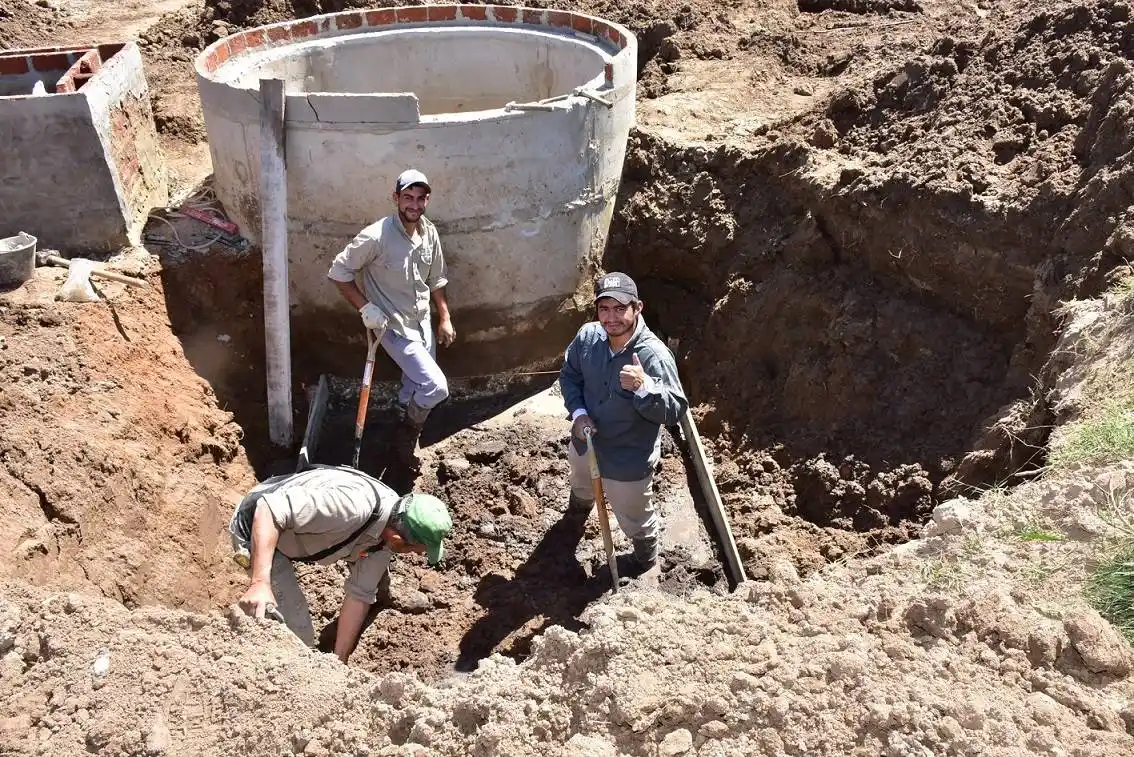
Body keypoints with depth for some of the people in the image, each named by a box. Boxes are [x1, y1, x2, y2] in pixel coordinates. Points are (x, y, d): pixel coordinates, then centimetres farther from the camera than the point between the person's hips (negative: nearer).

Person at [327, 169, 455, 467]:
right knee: (436, 387, -13)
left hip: (423, 321, 6)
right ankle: (406, 435, 13)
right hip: (394, 326, -6)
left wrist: (445, 319, 11)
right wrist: (365, 307, -19)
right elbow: (339, 271, -14)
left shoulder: (429, 232, -3)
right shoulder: (376, 236, -23)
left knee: (415, 387, 17)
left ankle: (404, 438, 40)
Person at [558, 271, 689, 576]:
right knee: (582, 483, 39)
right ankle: (580, 504, 76)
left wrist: (644, 387, -48)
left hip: (628, 458, -5)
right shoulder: (587, 336, -17)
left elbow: (675, 410, -30)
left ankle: (646, 557, 54)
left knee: (634, 517, 21)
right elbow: (569, 374, 1)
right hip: (586, 443, 6)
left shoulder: (654, 356, -33)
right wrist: (578, 412, -15)